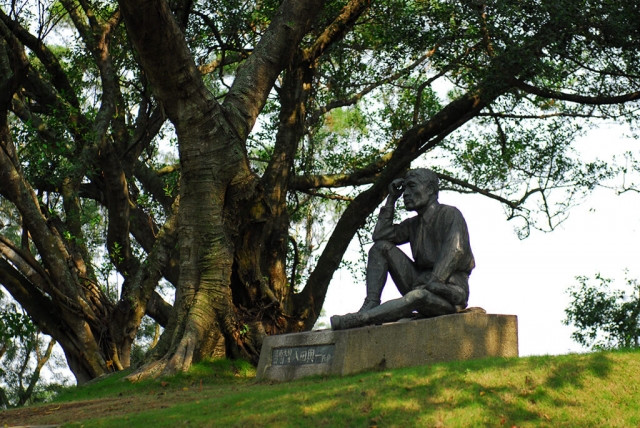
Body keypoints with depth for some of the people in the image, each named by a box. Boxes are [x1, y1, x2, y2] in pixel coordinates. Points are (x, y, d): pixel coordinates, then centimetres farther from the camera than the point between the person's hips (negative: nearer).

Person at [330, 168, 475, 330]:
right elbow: (380, 236, 7)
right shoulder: (414, 224, 18)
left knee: (417, 296, -41)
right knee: (381, 247, -2)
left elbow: (454, 250, -21)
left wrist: (432, 284, -30)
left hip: (448, 293, -7)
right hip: (420, 284, 7)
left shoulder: (450, 214, -5)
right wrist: (391, 199, 8)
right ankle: (371, 306, -17)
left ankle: (361, 318, -40)